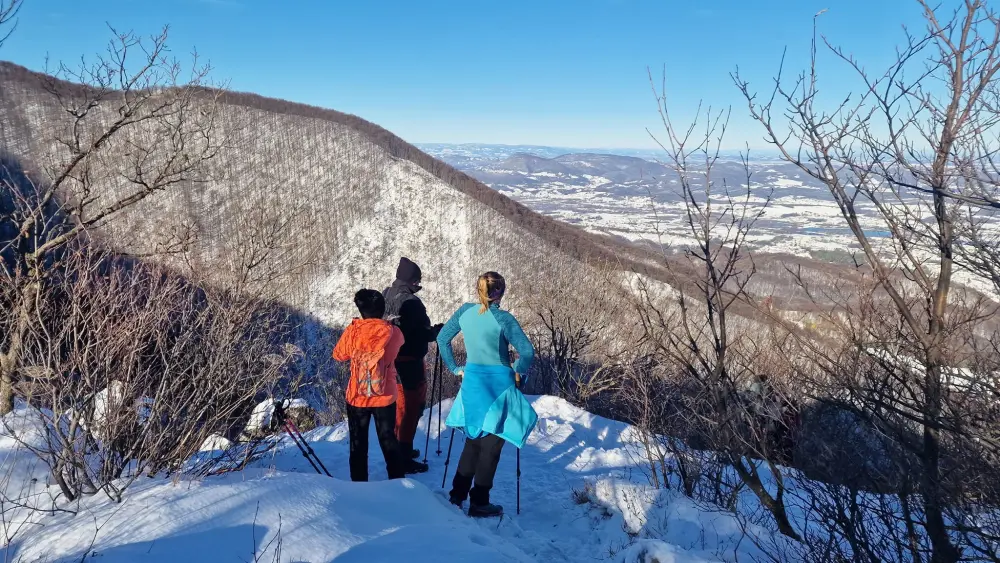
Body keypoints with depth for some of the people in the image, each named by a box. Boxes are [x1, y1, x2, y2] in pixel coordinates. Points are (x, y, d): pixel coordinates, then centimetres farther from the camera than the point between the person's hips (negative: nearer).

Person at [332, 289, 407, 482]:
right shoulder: (394, 333, -12)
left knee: (358, 445, 15)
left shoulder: (353, 331, -14)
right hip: (386, 397, 1)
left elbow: (338, 355, 3)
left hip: (357, 397, -1)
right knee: (389, 442, 17)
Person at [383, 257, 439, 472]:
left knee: (399, 405, 23)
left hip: (391, 360, 9)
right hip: (409, 362, -9)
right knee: (412, 407, 3)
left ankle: (398, 450, 36)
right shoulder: (411, 302, -22)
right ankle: (404, 459, 9)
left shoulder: (386, 295, 5)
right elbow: (423, 334, -21)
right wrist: (440, 329, -3)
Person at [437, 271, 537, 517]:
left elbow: (442, 338, 8)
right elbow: (527, 351, -20)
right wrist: (519, 373, -3)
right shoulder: (503, 318, -15)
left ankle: (458, 493, 26)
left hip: (472, 382, 5)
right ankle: (479, 503, 14)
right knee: (491, 444, 7)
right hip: (498, 384, -5)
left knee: (474, 438, 21)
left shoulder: (465, 311, 0)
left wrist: (455, 368, 14)